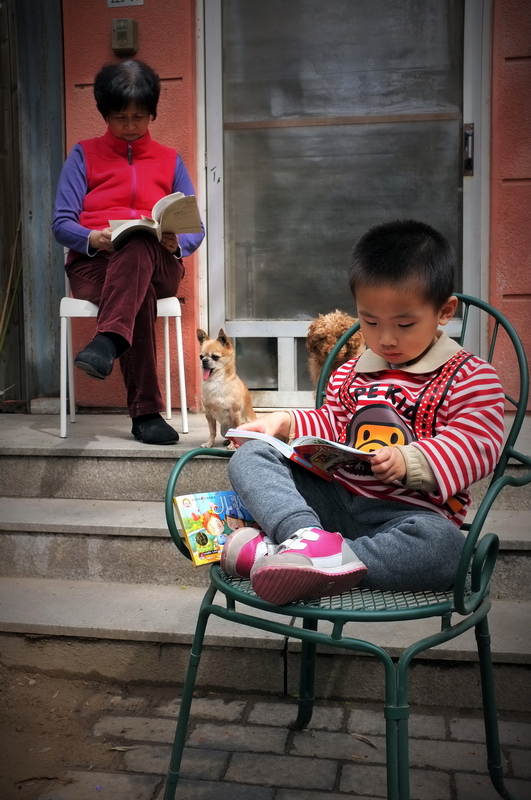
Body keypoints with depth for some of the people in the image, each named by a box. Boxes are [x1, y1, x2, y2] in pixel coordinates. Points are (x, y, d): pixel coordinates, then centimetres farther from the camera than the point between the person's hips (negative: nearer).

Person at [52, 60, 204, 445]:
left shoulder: (170, 160, 20)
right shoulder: (84, 155, 15)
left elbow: (195, 229, 11)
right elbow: (62, 223, 4)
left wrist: (177, 242, -14)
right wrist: (93, 238, -20)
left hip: (157, 266, 1)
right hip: (93, 265, -1)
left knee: (140, 245, -39)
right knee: (140, 295, -38)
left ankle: (108, 341, -54)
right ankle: (146, 413, -43)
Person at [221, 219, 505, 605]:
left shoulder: (472, 377, 1)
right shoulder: (351, 374, 18)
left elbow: (478, 445, -9)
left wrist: (410, 462, -24)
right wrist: (285, 423, 5)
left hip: (410, 511, -4)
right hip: (334, 497, 5)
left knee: (443, 547, -39)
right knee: (250, 456, -12)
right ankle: (307, 536, -39)